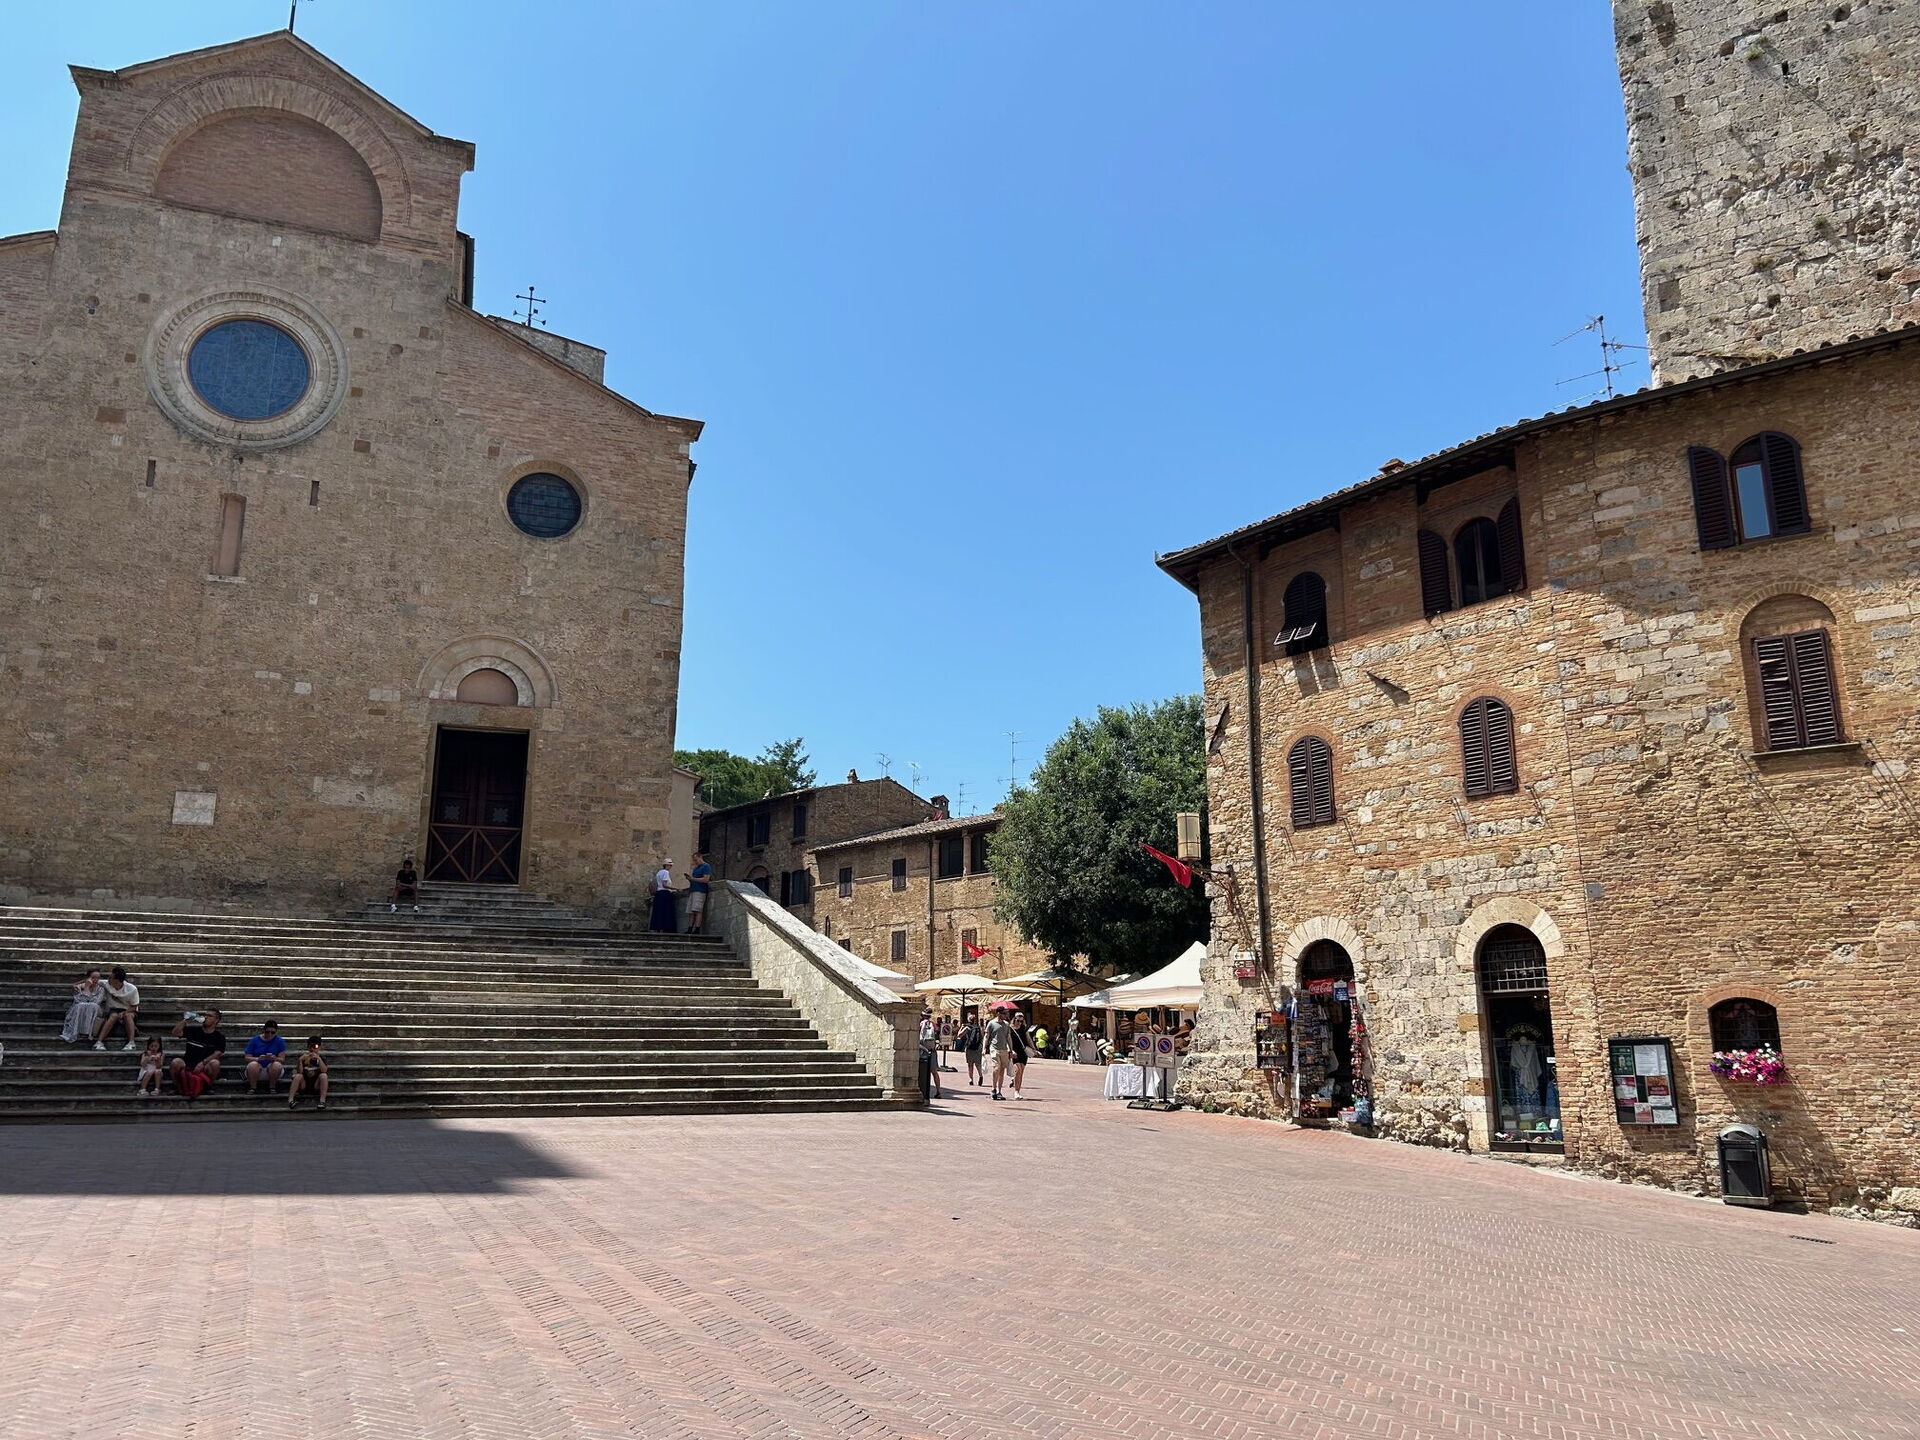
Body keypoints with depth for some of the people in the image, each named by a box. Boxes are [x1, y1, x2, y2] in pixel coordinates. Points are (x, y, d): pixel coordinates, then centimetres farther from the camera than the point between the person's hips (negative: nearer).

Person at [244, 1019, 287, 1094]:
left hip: (272, 1070, 0)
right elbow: (247, 1058, -2)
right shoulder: (254, 1040, 4)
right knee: (253, 1064, -33)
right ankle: (252, 1088, -17)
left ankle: (272, 1088, -15)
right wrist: (258, 1058, -24)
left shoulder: (279, 1041, 3)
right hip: (257, 1071, 0)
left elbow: (282, 1060, -4)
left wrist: (274, 1058, -27)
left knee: (277, 1065, -34)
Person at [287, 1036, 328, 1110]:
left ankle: (322, 1101, -36)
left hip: (316, 1085, -1)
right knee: (298, 1076, -25)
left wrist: (318, 1059, -27)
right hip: (304, 1084, 1)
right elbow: (299, 1072, -11)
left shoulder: (321, 1058, 3)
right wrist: (300, 1060, -23)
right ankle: (290, 1100, -31)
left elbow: (324, 1070, -16)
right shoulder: (303, 1057, 2)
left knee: (323, 1075, -27)